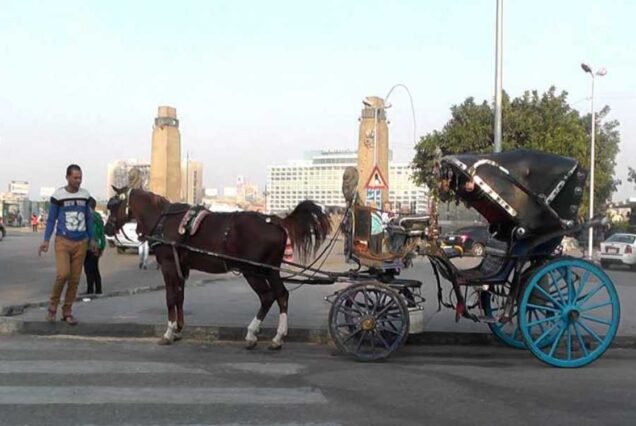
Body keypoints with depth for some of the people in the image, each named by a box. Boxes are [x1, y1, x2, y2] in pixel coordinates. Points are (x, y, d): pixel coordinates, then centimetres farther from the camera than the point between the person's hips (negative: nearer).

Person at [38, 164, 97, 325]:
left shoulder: (85, 195, 7)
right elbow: (51, 219, 0)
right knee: (63, 274, -19)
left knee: (75, 279, 3)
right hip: (63, 241, -3)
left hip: (81, 243, 4)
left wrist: (92, 239, 13)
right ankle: (53, 304, 6)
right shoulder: (58, 195, -4)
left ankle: (67, 311, 16)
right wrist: (46, 241, -7)